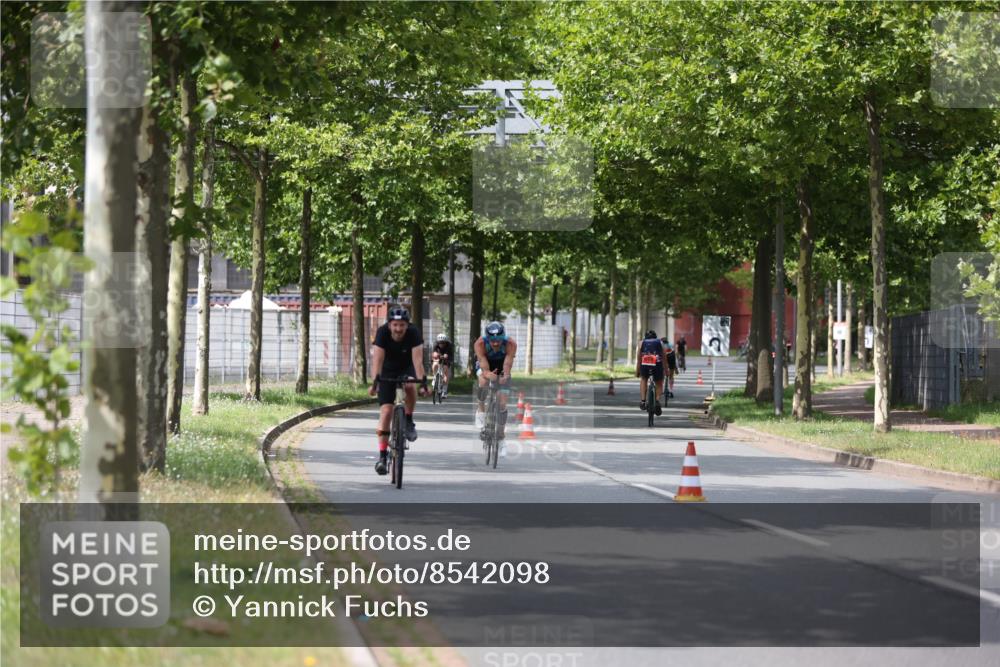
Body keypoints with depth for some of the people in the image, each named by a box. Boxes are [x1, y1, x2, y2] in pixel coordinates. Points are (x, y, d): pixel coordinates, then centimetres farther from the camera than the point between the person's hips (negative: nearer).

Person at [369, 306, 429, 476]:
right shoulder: (382, 332, -25)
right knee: (386, 411, -10)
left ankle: (409, 422, -10)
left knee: (410, 385, -35)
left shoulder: (414, 333, -26)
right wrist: (375, 382, -46)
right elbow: (377, 359, -33)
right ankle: (382, 456, -5)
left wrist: (422, 382, -46)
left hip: (407, 368, 0)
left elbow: (417, 359, -34)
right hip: (388, 370, 0)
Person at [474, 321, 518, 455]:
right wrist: (487, 374, -65)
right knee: (483, 381, -37)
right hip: (486, 366, -1)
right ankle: (481, 410, -15)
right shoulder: (480, 343, -35)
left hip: (501, 368, 1)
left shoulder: (510, 344, -34)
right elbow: (484, 365, -42)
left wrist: (505, 376, -65)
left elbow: (508, 363, -44)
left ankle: (501, 439, 8)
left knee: (502, 404, -6)